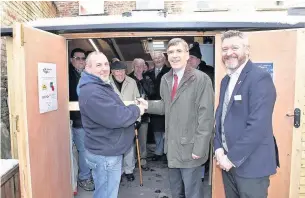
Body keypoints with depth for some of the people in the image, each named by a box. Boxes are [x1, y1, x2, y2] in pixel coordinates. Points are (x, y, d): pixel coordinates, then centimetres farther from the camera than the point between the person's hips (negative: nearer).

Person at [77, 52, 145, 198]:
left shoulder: (102, 86, 12)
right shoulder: (91, 92, -25)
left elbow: (115, 110, 21)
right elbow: (116, 117, -30)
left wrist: (133, 109, 3)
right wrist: (137, 110, -13)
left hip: (108, 151, 11)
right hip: (105, 154, -10)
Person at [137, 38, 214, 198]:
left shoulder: (201, 79, -16)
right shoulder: (165, 79, 7)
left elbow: (206, 116, -18)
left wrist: (199, 147, -18)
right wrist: (148, 104, -5)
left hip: (190, 147, -6)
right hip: (172, 145, 7)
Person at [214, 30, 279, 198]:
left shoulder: (260, 78, -16)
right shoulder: (226, 80, 10)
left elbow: (258, 125, -23)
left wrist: (233, 158, -17)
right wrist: (218, 148, -2)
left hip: (250, 165, -7)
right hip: (228, 160, 7)